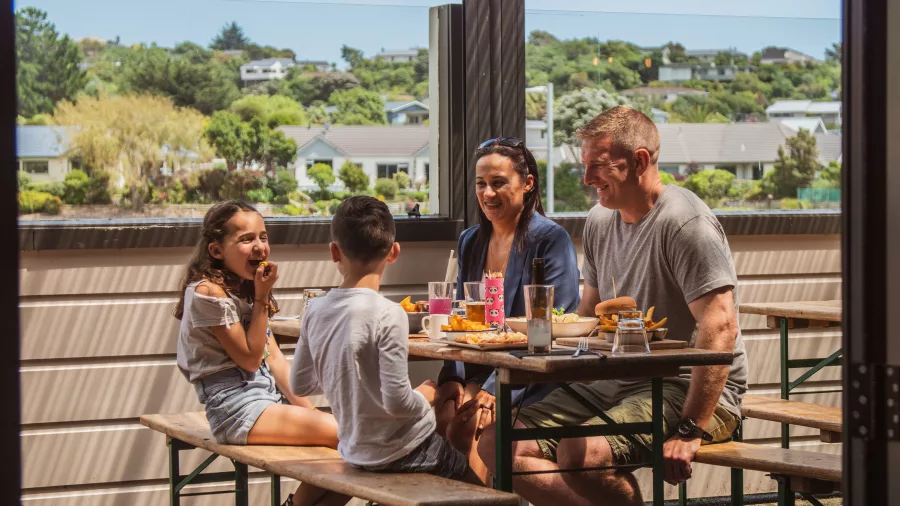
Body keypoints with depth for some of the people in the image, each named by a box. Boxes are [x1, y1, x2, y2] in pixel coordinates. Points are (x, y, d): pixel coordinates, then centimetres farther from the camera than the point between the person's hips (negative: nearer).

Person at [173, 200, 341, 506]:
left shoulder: (245, 288, 14)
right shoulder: (207, 293, -12)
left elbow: (274, 358, 10)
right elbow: (250, 358, -12)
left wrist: (306, 407, -1)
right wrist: (262, 298, -11)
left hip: (267, 395, 8)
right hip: (235, 406, -8)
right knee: (341, 434, -20)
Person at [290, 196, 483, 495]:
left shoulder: (316, 312, -4)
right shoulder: (388, 315, -23)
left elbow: (300, 385, 6)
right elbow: (397, 401, -26)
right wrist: (425, 397, -6)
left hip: (356, 450, 7)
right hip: (401, 453, -7)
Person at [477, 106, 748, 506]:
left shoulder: (685, 223, -16)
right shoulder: (599, 221, 12)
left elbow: (720, 328, -23)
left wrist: (692, 431, -26)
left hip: (685, 388, -9)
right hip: (613, 383, 9)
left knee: (579, 454, -33)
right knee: (498, 446, -9)